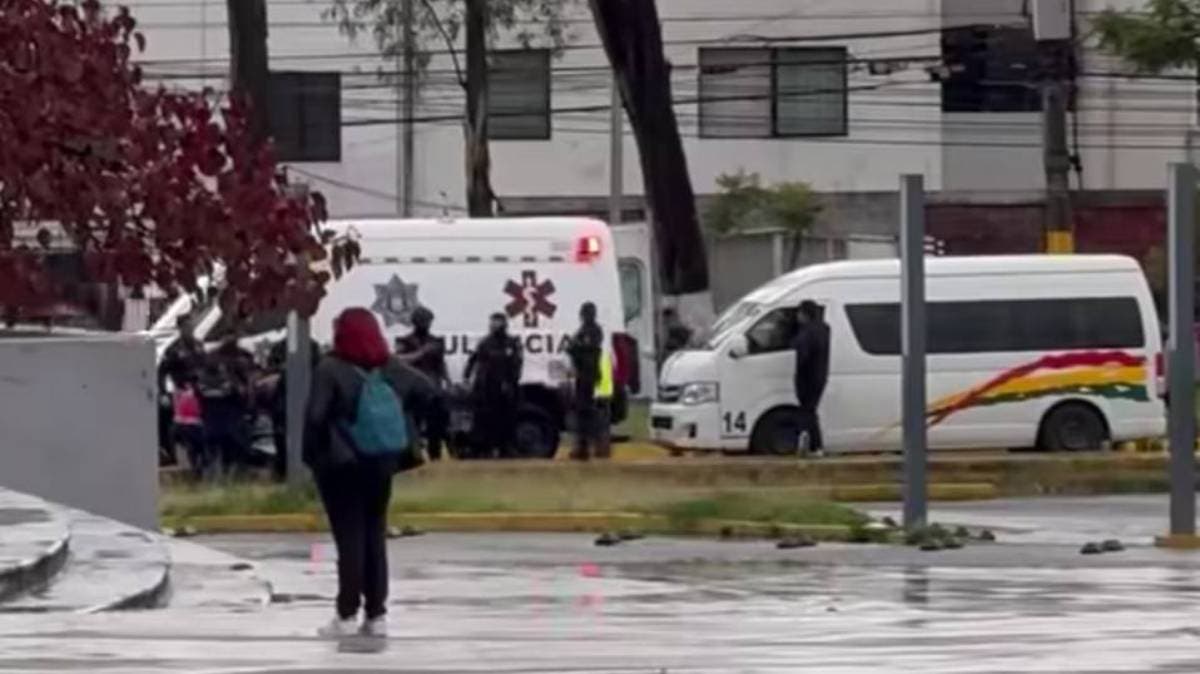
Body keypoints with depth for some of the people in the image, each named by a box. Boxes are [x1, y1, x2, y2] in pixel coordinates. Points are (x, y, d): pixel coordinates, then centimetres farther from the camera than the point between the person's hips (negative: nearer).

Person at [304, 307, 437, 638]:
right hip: (380, 464, 5)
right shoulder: (392, 368, 4)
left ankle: (348, 614, -2)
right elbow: (429, 393, 8)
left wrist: (312, 455, -8)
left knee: (349, 538, -2)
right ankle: (376, 614, 11)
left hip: (340, 465, -5)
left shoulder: (331, 369, -12)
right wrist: (406, 442, 11)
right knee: (375, 537, 11)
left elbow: (316, 416, -20)